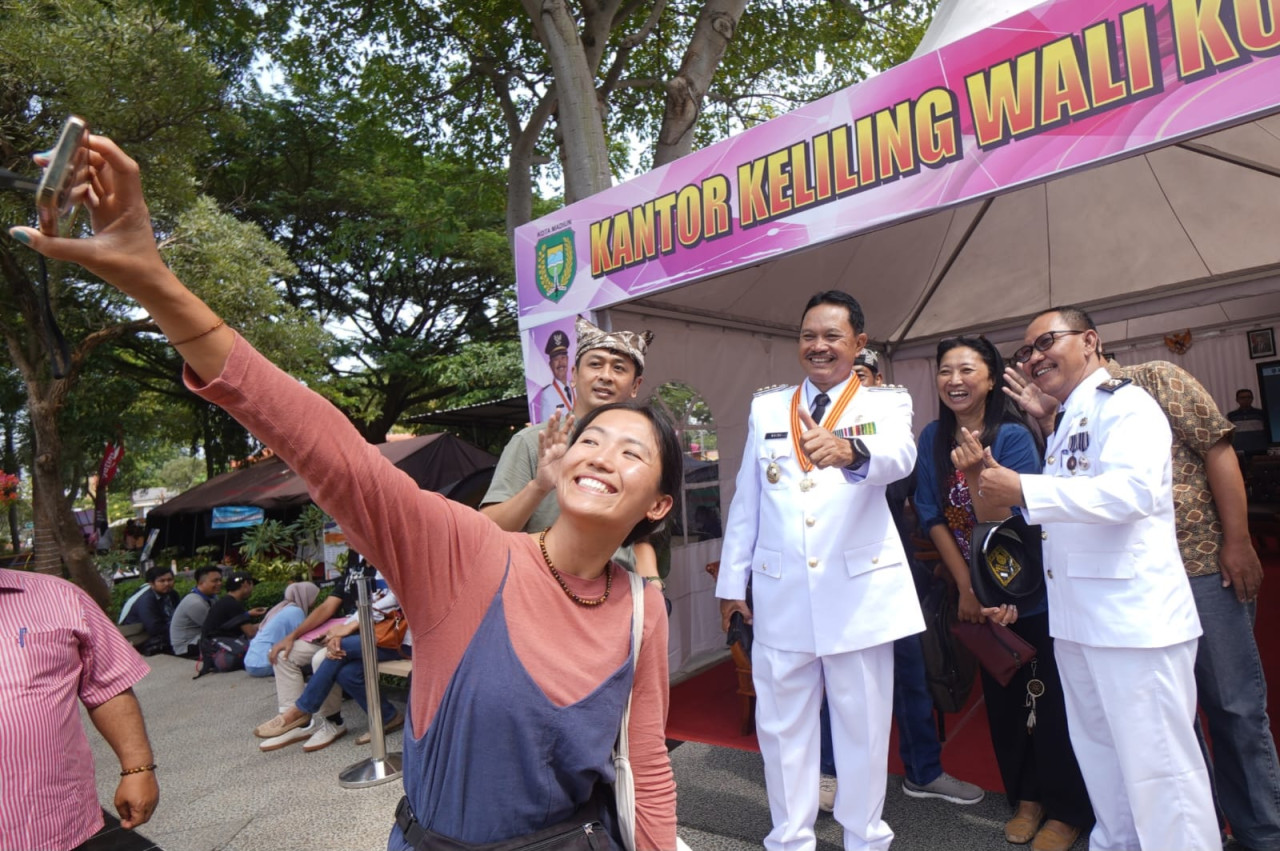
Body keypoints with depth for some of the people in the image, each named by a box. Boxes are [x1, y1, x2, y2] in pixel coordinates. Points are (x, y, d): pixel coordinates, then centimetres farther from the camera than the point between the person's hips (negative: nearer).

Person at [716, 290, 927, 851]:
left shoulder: (886, 402, 2)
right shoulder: (766, 408, 10)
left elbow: (899, 456, -22)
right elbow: (746, 500, 10)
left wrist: (848, 448, -44)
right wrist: (733, 581, 8)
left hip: (859, 590, -2)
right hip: (780, 594, 3)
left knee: (863, 725, 9)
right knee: (782, 724, 10)